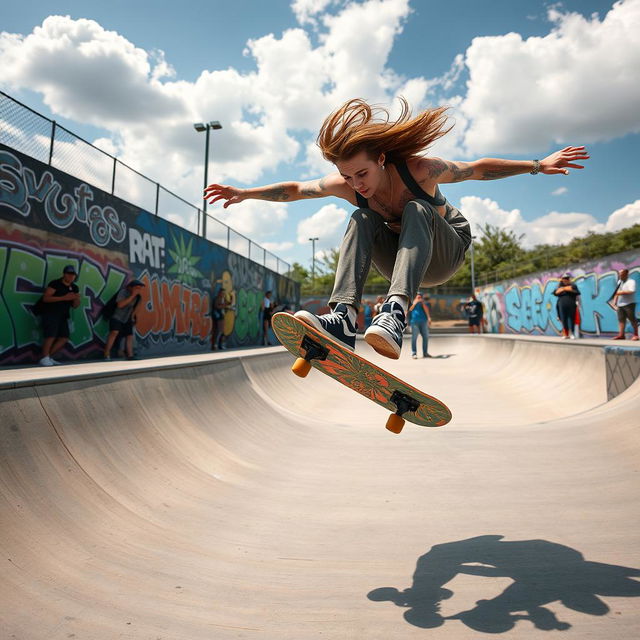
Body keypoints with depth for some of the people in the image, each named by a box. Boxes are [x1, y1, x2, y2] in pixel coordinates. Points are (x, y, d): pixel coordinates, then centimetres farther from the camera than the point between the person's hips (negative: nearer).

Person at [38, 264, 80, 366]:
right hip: (50, 314, -7)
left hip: (63, 316, 7)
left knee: (64, 338, 2)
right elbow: (45, 298, -19)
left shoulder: (74, 288, 10)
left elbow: (75, 306, 13)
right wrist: (64, 297, -25)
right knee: (51, 336, -15)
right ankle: (44, 358, -2)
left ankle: (48, 357, 14)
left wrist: (77, 299, -11)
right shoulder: (55, 284, -9)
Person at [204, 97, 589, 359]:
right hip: (404, 259, 3)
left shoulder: (418, 169, -26)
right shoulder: (345, 186, -17)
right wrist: (245, 193, -3)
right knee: (362, 218, -26)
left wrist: (538, 165, -9)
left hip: (446, 254, -2)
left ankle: (395, 313, -55)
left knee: (416, 211, -34)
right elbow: (294, 190, -5)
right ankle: (344, 319, -43)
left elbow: (477, 169, -14)